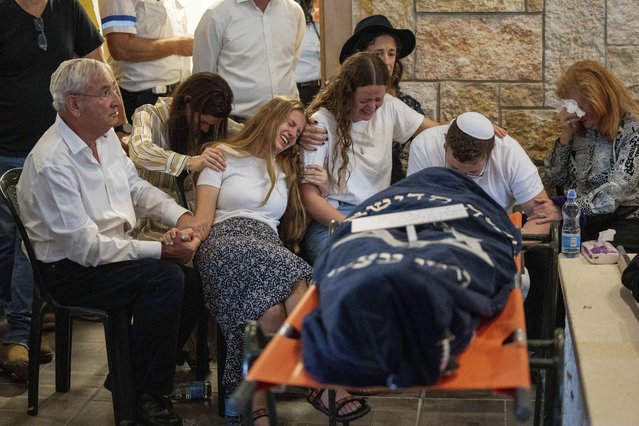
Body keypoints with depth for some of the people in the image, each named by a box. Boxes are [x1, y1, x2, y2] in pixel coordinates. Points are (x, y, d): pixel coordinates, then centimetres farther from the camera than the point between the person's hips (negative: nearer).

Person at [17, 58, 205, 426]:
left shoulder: (106, 136, 4)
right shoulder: (51, 163, -24)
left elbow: (137, 187, 14)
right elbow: (87, 248, -25)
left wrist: (181, 216, -5)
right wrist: (162, 250, -26)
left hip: (117, 251, 9)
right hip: (72, 269, -9)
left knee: (194, 282, -9)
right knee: (166, 279, -27)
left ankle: (133, 376, 10)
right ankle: (149, 395, -10)